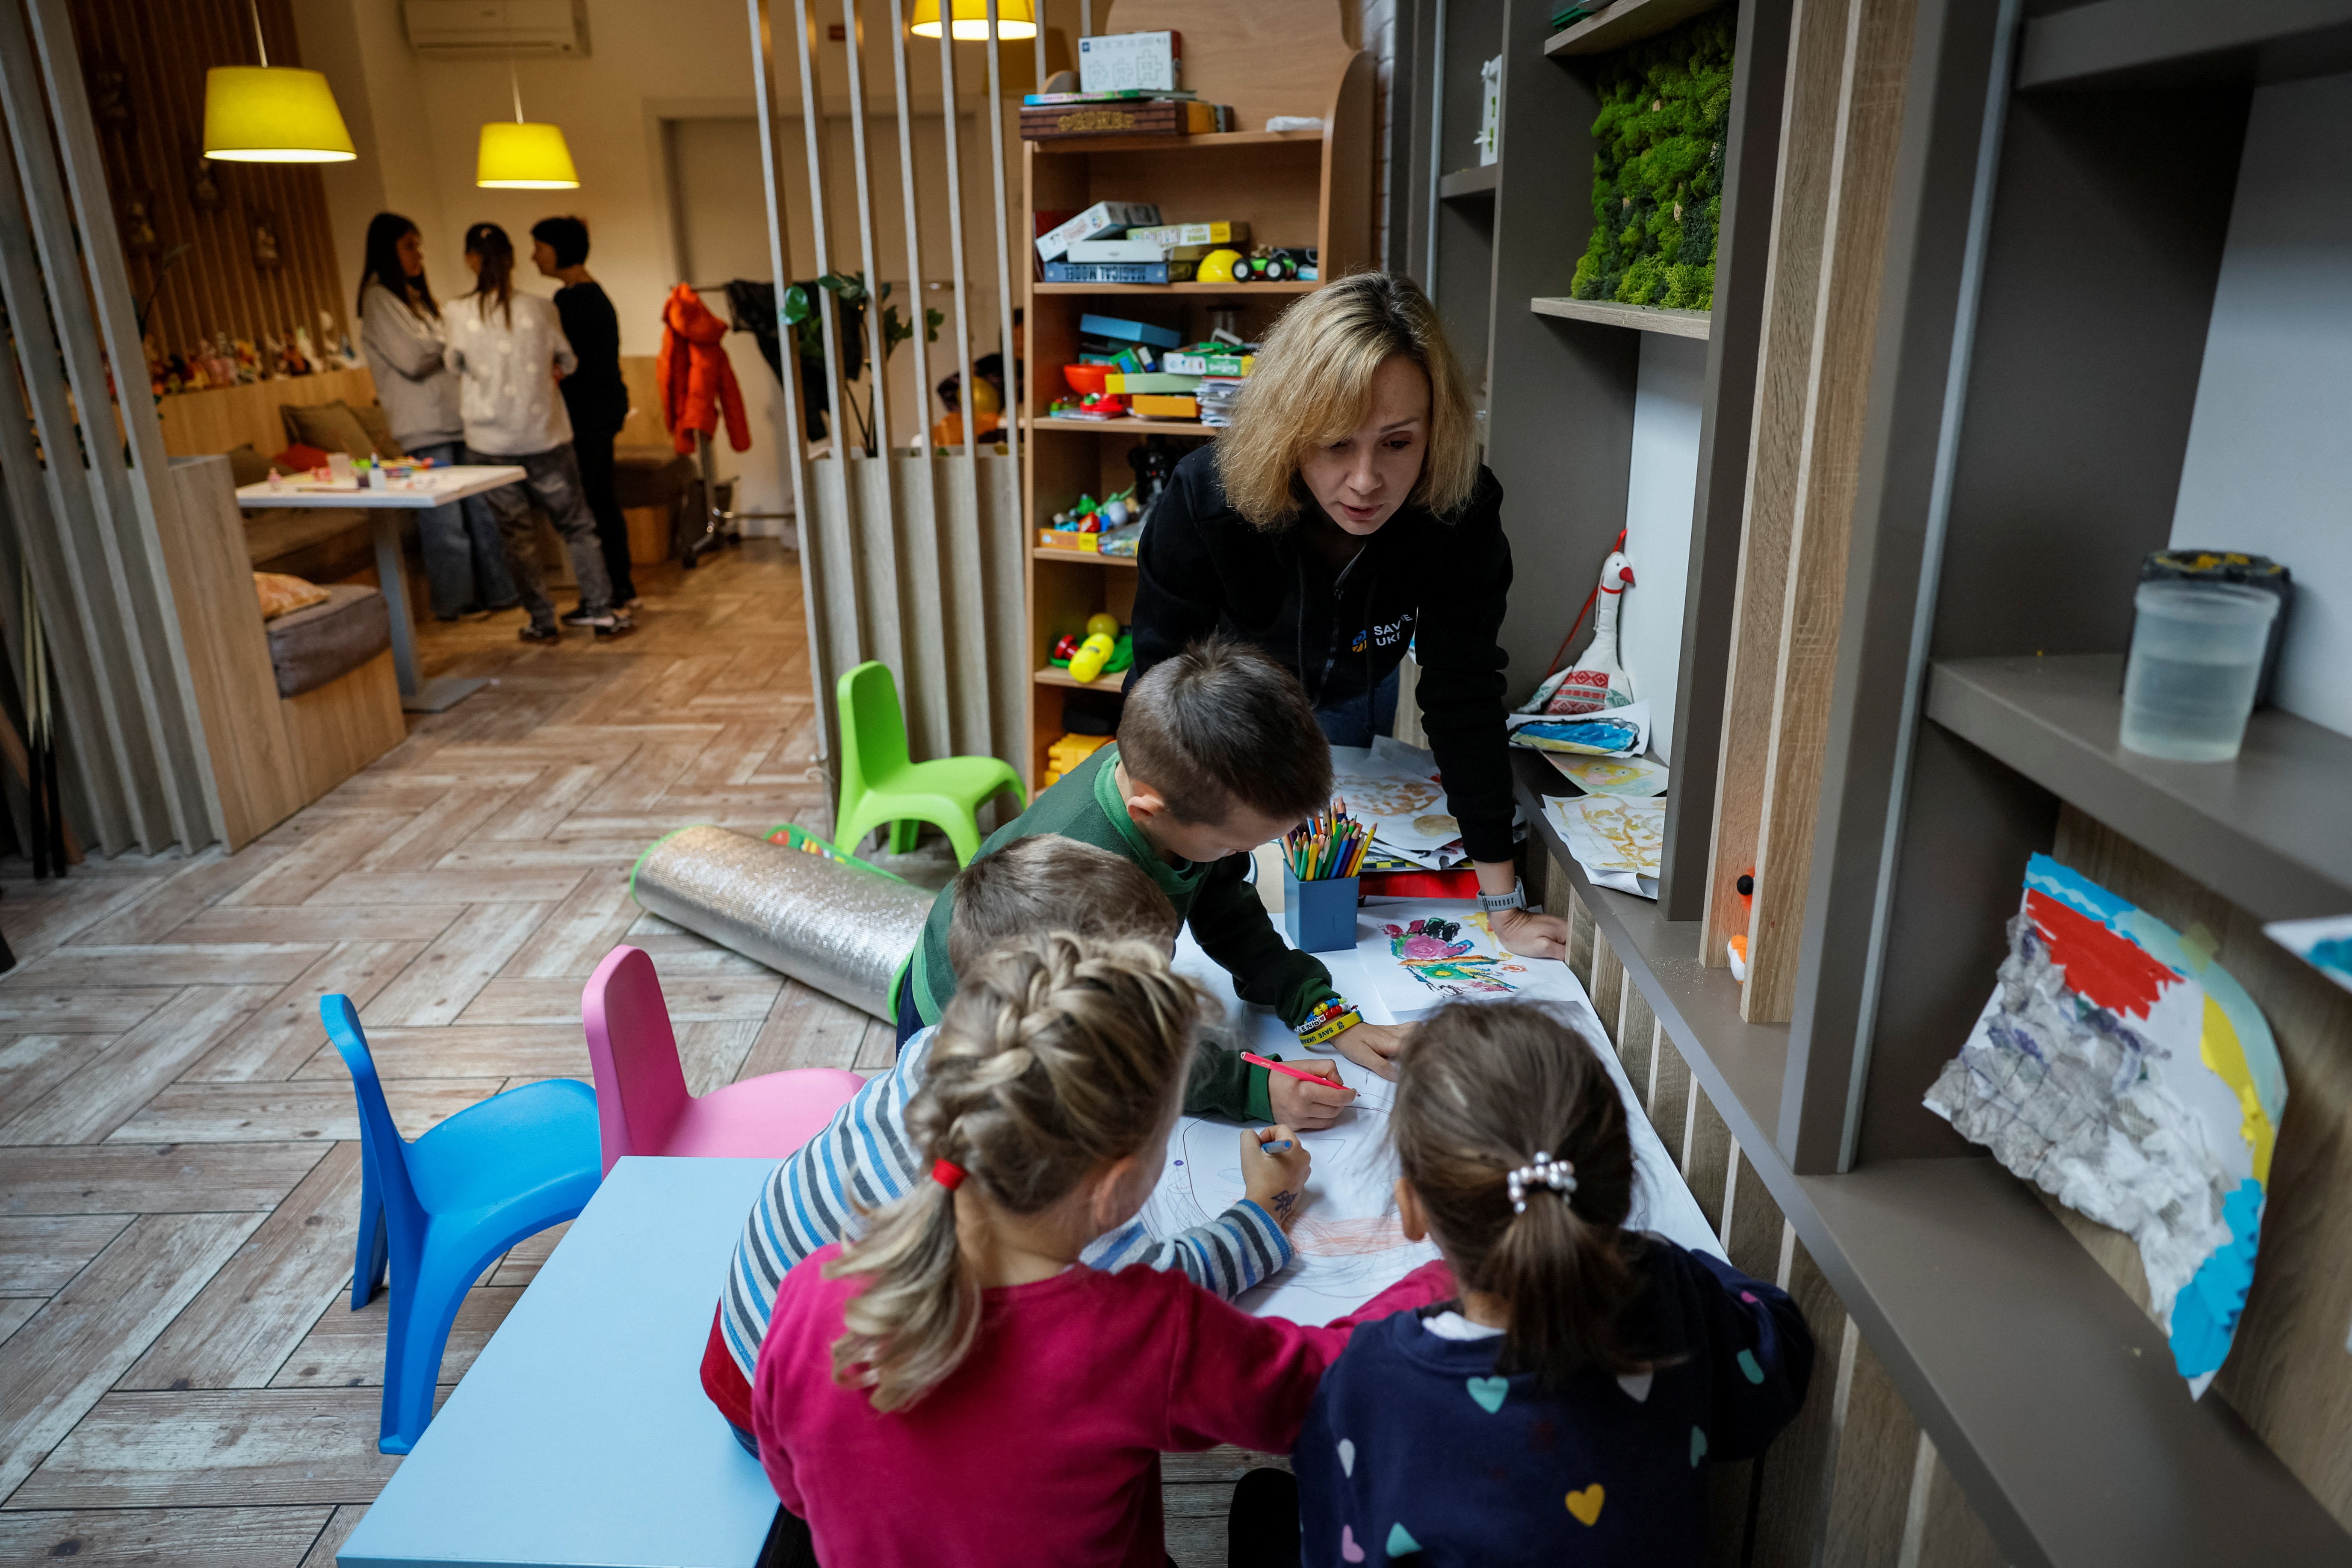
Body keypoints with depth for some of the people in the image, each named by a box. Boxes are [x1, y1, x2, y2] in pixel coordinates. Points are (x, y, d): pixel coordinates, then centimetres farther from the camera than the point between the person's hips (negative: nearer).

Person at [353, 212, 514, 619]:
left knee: (481, 508, 7)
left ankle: (498, 590, 13)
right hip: (424, 426, -8)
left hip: (454, 417, 8)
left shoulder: (414, 294, 21)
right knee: (445, 519, -4)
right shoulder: (379, 298, -5)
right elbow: (413, 357, -13)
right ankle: (454, 601, 4)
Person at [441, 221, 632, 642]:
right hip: (543, 436, 0)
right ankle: (602, 612, 6)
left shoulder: (457, 315, -7)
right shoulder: (539, 309, -6)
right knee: (576, 524, 9)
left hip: (489, 442, 0)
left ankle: (542, 622, 12)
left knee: (516, 532, 9)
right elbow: (567, 363, 8)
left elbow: (456, 364, 11)